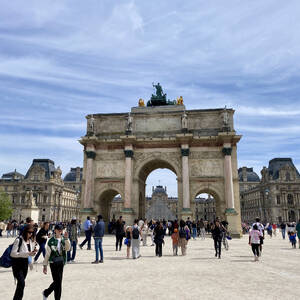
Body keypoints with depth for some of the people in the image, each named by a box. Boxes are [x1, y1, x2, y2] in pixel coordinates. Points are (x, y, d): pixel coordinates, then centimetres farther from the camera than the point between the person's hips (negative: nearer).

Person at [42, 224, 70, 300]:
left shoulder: (64, 239, 2)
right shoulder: (51, 241, -5)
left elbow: (68, 248, -13)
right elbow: (47, 254, 0)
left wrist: (66, 238, -24)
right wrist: (45, 265, 0)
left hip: (61, 263, 4)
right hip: (53, 262, -4)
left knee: (57, 282, 14)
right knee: (58, 282, -4)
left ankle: (46, 293, 38)